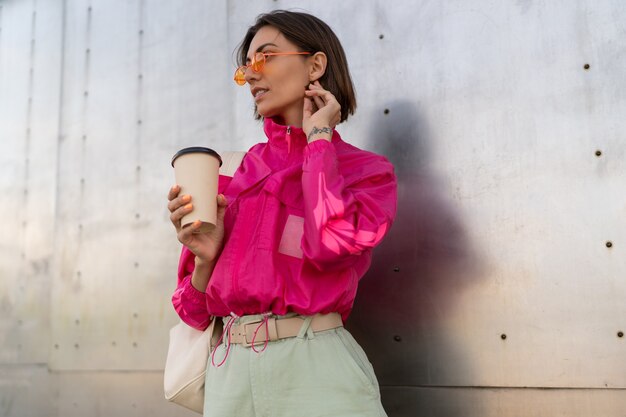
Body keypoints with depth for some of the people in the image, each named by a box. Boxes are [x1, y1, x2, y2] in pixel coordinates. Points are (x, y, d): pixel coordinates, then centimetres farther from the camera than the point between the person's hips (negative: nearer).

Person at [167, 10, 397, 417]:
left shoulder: (367, 171, 1)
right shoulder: (239, 176, 9)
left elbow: (329, 244, -22)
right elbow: (200, 307, 12)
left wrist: (318, 138, -7)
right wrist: (206, 256, -9)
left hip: (316, 367, -4)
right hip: (229, 368, 4)